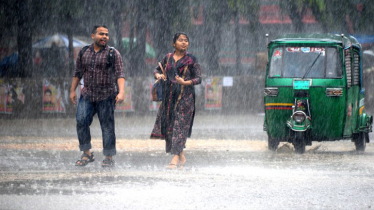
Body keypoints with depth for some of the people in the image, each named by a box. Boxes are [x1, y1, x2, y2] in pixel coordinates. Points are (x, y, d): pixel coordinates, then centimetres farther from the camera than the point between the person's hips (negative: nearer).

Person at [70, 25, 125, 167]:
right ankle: (87, 154, -2)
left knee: (107, 126, -2)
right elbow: (78, 73, 17)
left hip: (106, 96, -3)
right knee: (81, 121, -11)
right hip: (87, 95, 3)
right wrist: (72, 90, 13)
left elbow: (120, 74, -8)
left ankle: (109, 158, 6)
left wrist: (121, 92, -20)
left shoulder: (113, 54, -1)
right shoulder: (84, 53, 10)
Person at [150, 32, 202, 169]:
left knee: (180, 126, -12)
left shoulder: (191, 60, 1)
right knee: (169, 125, 2)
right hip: (169, 96, 5)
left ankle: (175, 158, -16)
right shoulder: (168, 58, 12)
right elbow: (157, 70, 24)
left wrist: (185, 83, -20)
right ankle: (181, 157, 15)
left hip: (185, 97, -4)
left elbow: (198, 79, -2)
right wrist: (158, 75, 0)